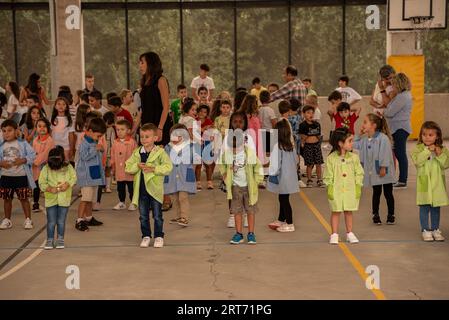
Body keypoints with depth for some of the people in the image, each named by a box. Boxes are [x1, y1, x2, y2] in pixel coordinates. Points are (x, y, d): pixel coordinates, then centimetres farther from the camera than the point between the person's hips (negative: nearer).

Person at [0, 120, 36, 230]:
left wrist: (23, 160, -20)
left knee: (24, 198, 4)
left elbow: (32, 155, -7)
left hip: (21, 176, -3)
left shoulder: (23, 144, -4)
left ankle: (28, 220, 14)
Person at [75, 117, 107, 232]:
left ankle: (89, 218, 26)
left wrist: (100, 150, 9)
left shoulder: (94, 142, 14)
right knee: (85, 198, -12)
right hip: (86, 175, -9)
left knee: (91, 198, 15)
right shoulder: (84, 143, -14)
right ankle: (79, 220, -9)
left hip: (94, 174, 9)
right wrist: (95, 149, -22)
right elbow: (84, 156, -25)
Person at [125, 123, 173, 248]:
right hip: (141, 189, 3)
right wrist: (137, 166, -14)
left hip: (155, 189, -3)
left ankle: (159, 236, 17)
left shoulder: (160, 152, -6)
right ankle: (146, 236, 23)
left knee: (157, 216, 4)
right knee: (143, 216, 11)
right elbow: (128, 167, 4)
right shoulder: (137, 152, 5)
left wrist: (154, 169, -22)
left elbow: (168, 167, -16)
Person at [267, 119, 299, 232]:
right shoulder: (291, 146, 6)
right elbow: (296, 160, 12)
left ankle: (289, 224, 5)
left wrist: (273, 174, -9)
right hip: (290, 176, 8)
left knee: (284, 199, 0)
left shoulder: (277, 146, -19)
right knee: (283, 199, 19)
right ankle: (281, 220, 32)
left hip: (282, 178, -8)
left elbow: (275, 162, -18)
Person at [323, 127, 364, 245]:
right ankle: (334, 235, 13)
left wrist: (358, 187, -1)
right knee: (336, 212, 4)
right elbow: (328, 176, -4)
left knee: (349, 212, 10)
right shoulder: (331, 158, -7)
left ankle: (349, 233, 22)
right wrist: (329, 188, -8)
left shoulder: (354, 157, 1)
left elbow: (359, 173, 5)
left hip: (351, 190, 2)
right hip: (336, 190, -2)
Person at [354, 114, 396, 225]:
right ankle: (375, 215, 22)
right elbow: (355, 145, 10)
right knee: (376, 193, 14)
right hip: (373, 172, 6)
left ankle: (391, 215, 18)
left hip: (385, 173, -5)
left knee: (388, 193, 6)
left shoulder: (383, 138, -19)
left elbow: (385, 153, -21)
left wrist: (383, 167, -22)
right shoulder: (364, 139, 3)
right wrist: (359, 135, 2)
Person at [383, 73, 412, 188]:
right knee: (399, 154, 13)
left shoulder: (402, 97, -17)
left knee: (401, 154, -6)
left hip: (400, 128, -10)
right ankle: (402, 180, 19)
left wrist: (382, 112, 0)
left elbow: (390, 112, -17)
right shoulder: (405, 95, 17)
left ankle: (402, 181, -2)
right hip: (399, 128, 10)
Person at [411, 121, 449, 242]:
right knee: (424, 207, 2)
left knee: (436, 207, 11)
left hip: (438, 183, 2)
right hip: (424, 183, -2)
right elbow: (417, 161, -19)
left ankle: (435, 229, 23)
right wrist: (428, 151, -22)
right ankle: (425, 230, 13)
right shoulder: (418, 149, -3)